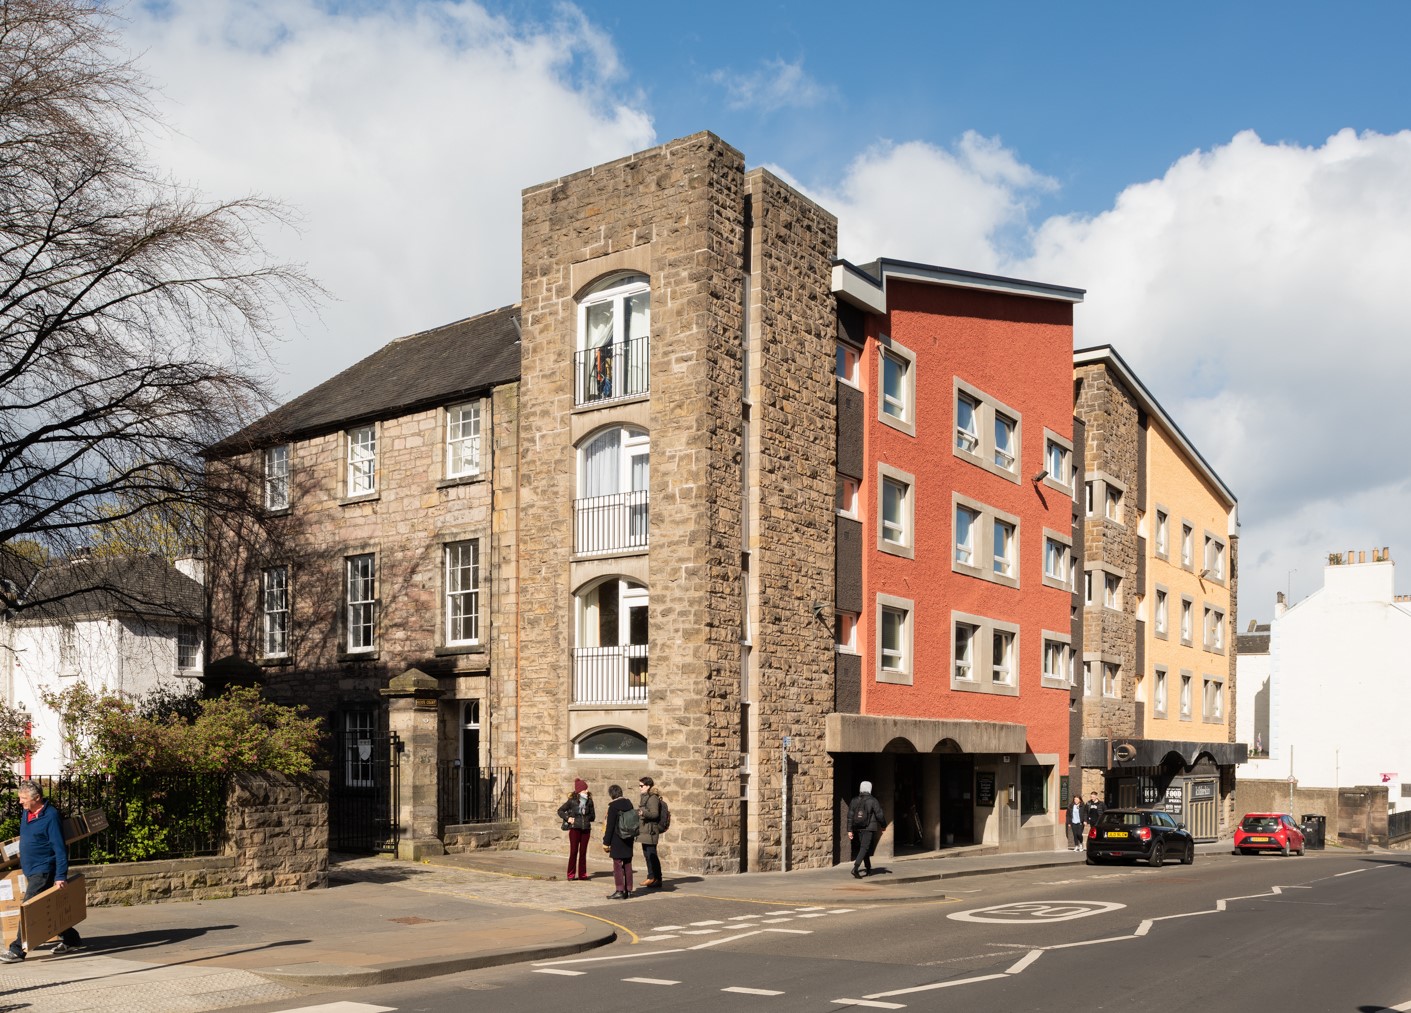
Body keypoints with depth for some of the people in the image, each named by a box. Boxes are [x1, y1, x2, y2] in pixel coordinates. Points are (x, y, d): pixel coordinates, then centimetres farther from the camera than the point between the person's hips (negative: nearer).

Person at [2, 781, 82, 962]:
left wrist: (61, 876, -20)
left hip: (43, 871, -9)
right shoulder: (26, 813, 9)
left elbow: (60, 849, -17)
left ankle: (17, 950, -6)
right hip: (31, 871, 9)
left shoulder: (50, 816, -16)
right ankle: (70, 940, 23)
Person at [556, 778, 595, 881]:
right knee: (574, 851, -2)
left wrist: (587, 817, -5)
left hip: (586, 828, 3)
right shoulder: (572, 801, -4)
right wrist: (567, 818, -7)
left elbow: (593, 816, 12)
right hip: (575, 828, -3)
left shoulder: (589, 801, 5)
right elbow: (560, 811, 5)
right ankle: (571, 874, 5)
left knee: (583, 852, 7)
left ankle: (582, 874, 14)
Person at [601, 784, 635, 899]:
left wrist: (606, 842, -9)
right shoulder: (628, 803, 7)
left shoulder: (613, 806, -14)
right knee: (627, 864, 12)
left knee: (618, 865, -2)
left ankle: (620, 891, -3)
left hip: (617, 840, -7)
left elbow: (610, 826, -14)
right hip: (628, 840, 7)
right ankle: (628, 890, 17)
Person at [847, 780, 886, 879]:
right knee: (864, 848, -7)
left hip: (858, 829, 5)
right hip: (869, 829, -5)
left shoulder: (854, 801, 5)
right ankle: (855, 868, -24)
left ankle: (868, 870, 26)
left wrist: (850, 830, 5)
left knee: (864, 848, 17)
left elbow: (850, 816, 3)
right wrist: (883, 825, 11)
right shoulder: (873, 801, -7)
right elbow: (879, 815, -7)